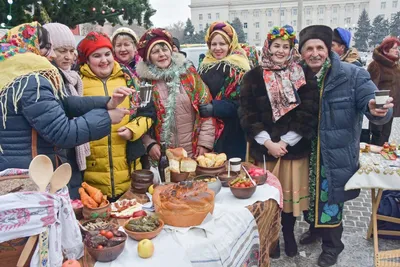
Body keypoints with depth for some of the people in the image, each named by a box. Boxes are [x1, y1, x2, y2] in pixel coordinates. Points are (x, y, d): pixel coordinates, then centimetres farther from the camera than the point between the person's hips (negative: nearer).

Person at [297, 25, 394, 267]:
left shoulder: (352, 75, -13)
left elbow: (371, 105, -18)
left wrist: (377, 110, -40)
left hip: (337, 154, -3)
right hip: (307, 152, 4)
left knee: (331, 197, 8)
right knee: (312, 193, 20)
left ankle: (332, 244, 32)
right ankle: (315, 227, 48)